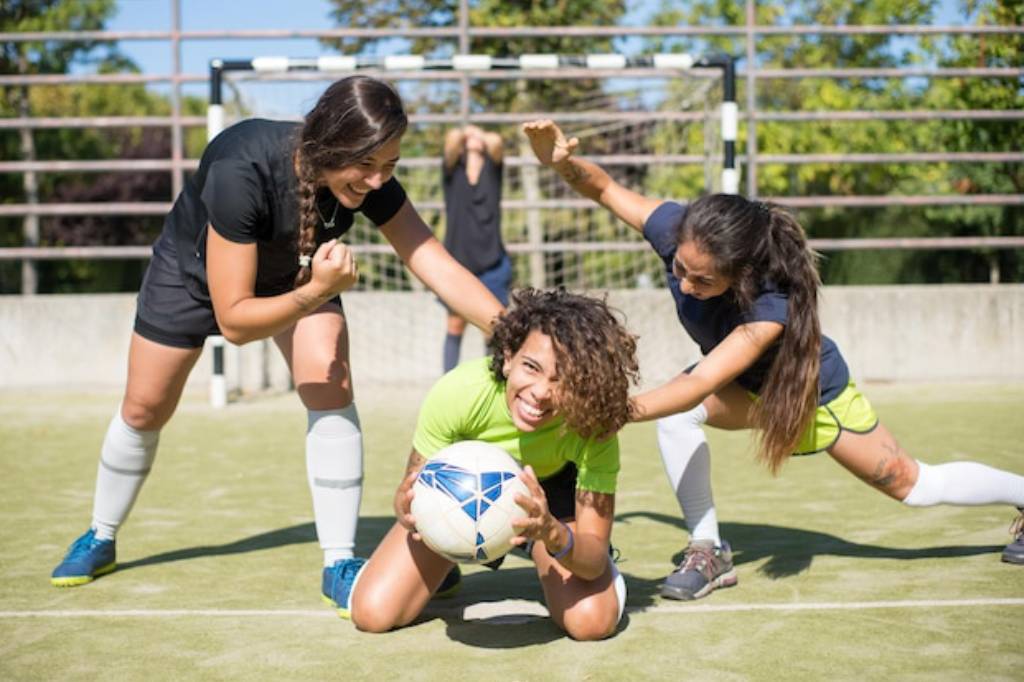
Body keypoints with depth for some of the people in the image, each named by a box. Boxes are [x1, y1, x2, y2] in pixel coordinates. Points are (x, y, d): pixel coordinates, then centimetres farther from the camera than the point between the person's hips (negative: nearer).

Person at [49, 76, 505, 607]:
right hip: (193, 269, -2)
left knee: (329, 385, -21)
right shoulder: (242, 172, -44)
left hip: (299, 272, 2)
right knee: (143, 410, 10)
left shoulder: (371, 179, -32)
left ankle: (339, 563, -11)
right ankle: (100, 541, 36)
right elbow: (233, 320, -40)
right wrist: (316, 293, -53)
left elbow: (439, 267, -34)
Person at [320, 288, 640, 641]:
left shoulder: (593, 428, -36)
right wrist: (408, 508, -48)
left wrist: (553, 533, -55)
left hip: (547, 495, 0)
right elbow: (412, 489, -22)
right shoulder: (458, 392, -37)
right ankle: (438, 568, 20)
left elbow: (595, 557, -32)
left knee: (592, 621, -24)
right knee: (373, 613, -16)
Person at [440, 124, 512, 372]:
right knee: (455, 324, 4)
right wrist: (463, 133, 10)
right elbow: (452, 139, -11)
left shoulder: (492, 168, 9)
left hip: (491, 262, 0)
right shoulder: (453, 169, 7)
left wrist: (479, 134, 9)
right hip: (457, 260, 0)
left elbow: (496, 142, -11)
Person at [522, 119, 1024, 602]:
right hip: (747, 390, 4)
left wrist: (626, 409, -70)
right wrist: (562, 162, -43)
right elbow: (604, 188, -21)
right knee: (676, 416, -29)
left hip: (814, 391, -4)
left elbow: (701, 383, -55)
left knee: (915, 485, 10)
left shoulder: (772, 306, -46)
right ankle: (708, 552, -13)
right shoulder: (675, 231, -33)